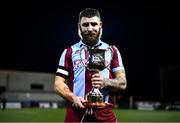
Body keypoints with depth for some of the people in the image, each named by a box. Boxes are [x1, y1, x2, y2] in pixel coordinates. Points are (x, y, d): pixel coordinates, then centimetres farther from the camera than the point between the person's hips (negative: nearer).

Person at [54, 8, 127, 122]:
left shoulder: (112, 51, 10)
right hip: (76, 113, 0)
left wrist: (105, 82, -15)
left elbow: (122, 83, 6)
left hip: (105, 114, 1)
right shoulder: (69, 52, 9)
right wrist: (73, 98, -14)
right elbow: (58, 84, 5)